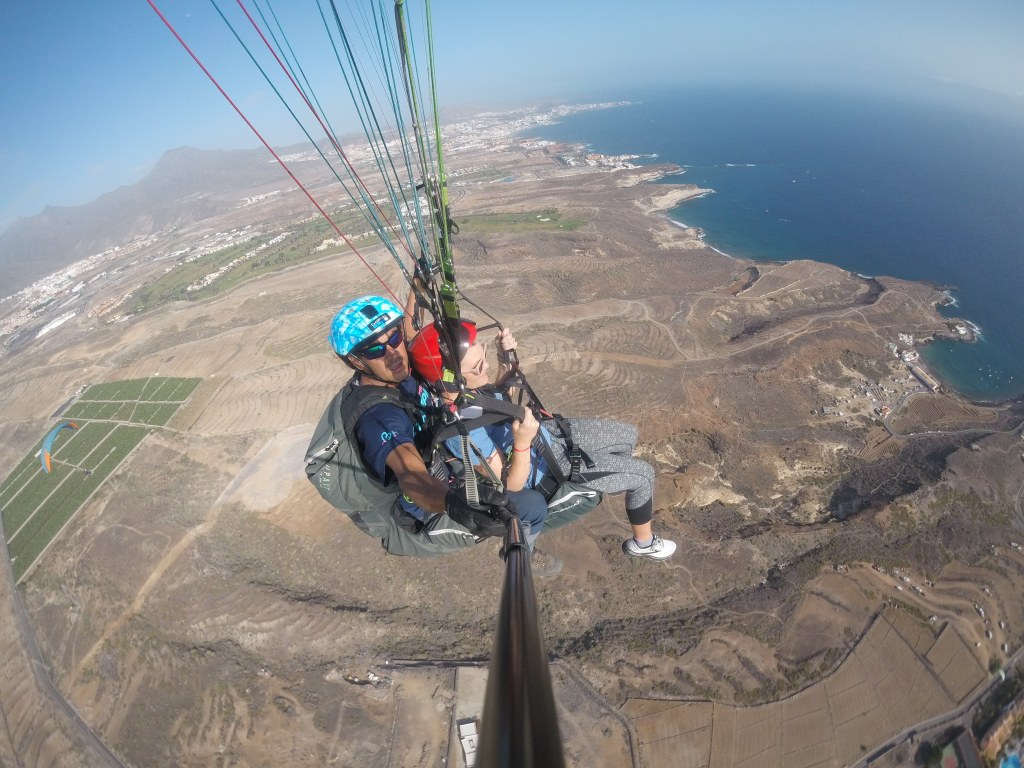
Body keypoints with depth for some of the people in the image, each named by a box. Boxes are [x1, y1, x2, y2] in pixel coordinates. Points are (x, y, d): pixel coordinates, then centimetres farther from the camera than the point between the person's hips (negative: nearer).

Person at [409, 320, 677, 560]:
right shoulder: (462, 430, -37)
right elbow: (511, 486, -25)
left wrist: (506, 360, -11)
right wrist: (522, 442, -43)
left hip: (549, 434, 7)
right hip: (547, 470, -7)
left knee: (628, 434, 18)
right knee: (643, 474, 2)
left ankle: (622, 484, 48)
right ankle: (643, 542, 29)